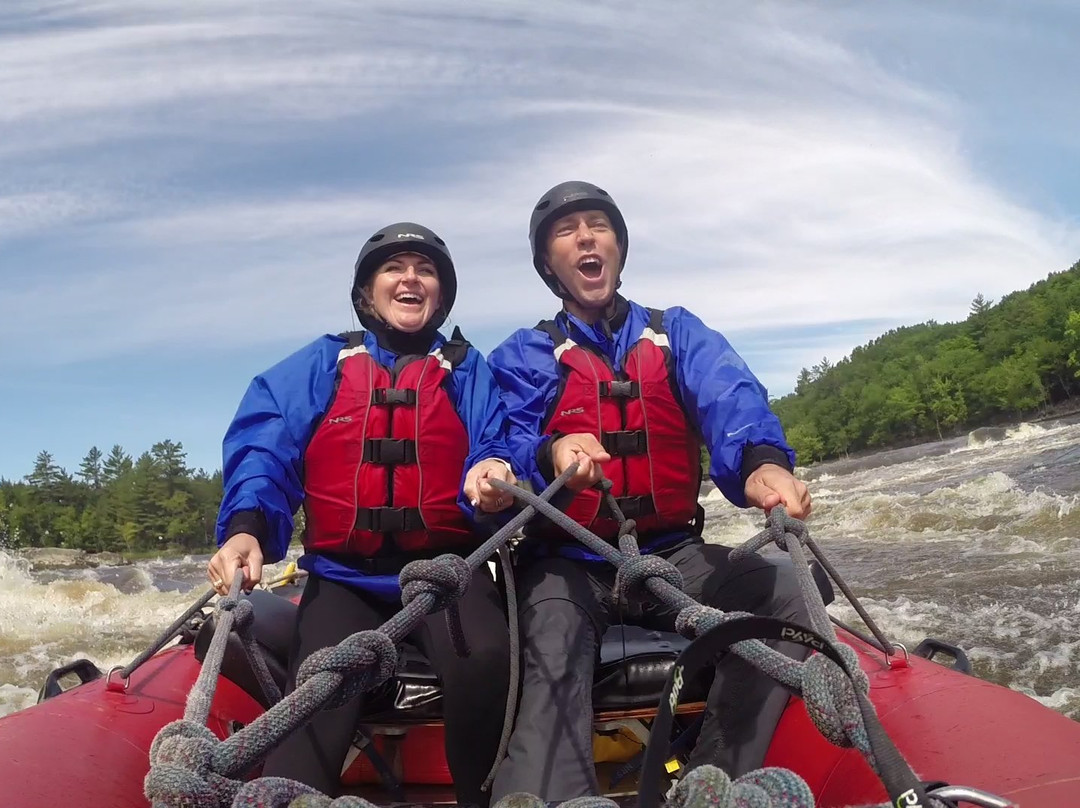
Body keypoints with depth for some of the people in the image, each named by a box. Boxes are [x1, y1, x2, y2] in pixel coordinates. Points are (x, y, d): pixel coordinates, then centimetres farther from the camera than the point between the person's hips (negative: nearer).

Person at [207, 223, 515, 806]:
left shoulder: (468, 370, 13)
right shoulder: (320, 366, 11)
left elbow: (494, 447, 2)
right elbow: (263, 451, -2)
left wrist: (492, 474, -24)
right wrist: (246, 527, -21)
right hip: (343, 577, 1)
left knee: (483, 661, -30)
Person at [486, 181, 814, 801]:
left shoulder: (678, 333, 10)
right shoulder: (523, 357, 8)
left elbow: (730, 400, -11)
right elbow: (506, 450, -8)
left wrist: (763, 460, -36)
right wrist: (551, 456, -34)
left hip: (672, 555, 2)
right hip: (567, 564, -1)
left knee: (786, 589, -22)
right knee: (552, 664, -30)